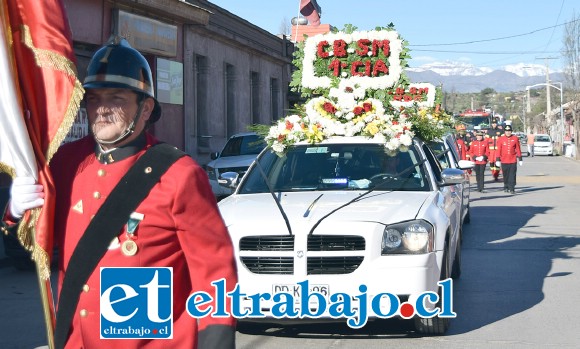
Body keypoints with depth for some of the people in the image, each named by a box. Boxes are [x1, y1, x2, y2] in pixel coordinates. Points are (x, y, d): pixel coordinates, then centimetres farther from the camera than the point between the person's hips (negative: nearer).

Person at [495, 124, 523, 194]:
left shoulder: (515, 138, 2)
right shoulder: (500, 139, 0)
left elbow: (518, 149, 6)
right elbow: (498, 150, 0)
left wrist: (520, 159, 6)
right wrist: (497, 160, -5)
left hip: (513, 160, 0)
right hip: (504, 161, 0)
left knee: (512, 175, -6)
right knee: (505, 175, 10)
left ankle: (512, 189, -6)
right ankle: (506, 187, 25)